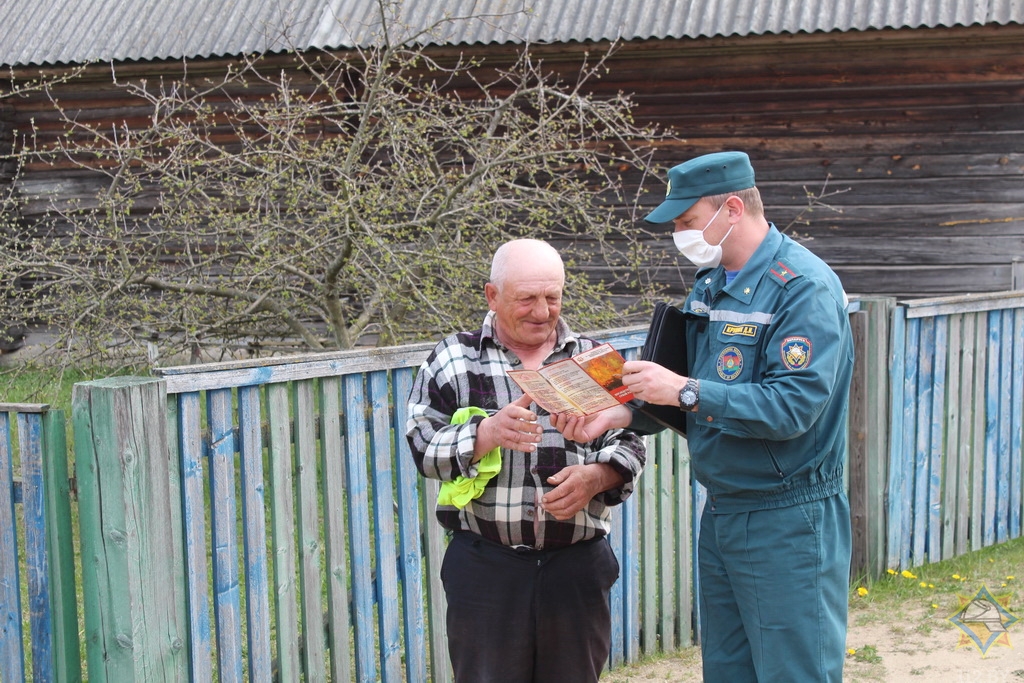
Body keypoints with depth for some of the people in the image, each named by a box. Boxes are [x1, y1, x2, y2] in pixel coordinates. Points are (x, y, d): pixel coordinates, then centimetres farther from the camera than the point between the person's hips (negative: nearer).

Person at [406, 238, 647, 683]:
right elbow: (423, 446, -3)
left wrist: (595, 477, -13)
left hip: (578, 565, 2)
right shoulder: (453, 360, 4)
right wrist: (488, 433, -20)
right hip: (486, 569, -2)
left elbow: (629, 445, 9)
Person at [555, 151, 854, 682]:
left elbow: (793, 406, -27)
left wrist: (684, 391, -25)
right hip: (720, 513, 9)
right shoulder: (710, 282, 10)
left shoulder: (804, 287, -17)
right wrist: (619, 414, -2)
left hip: (787, 523, -9)